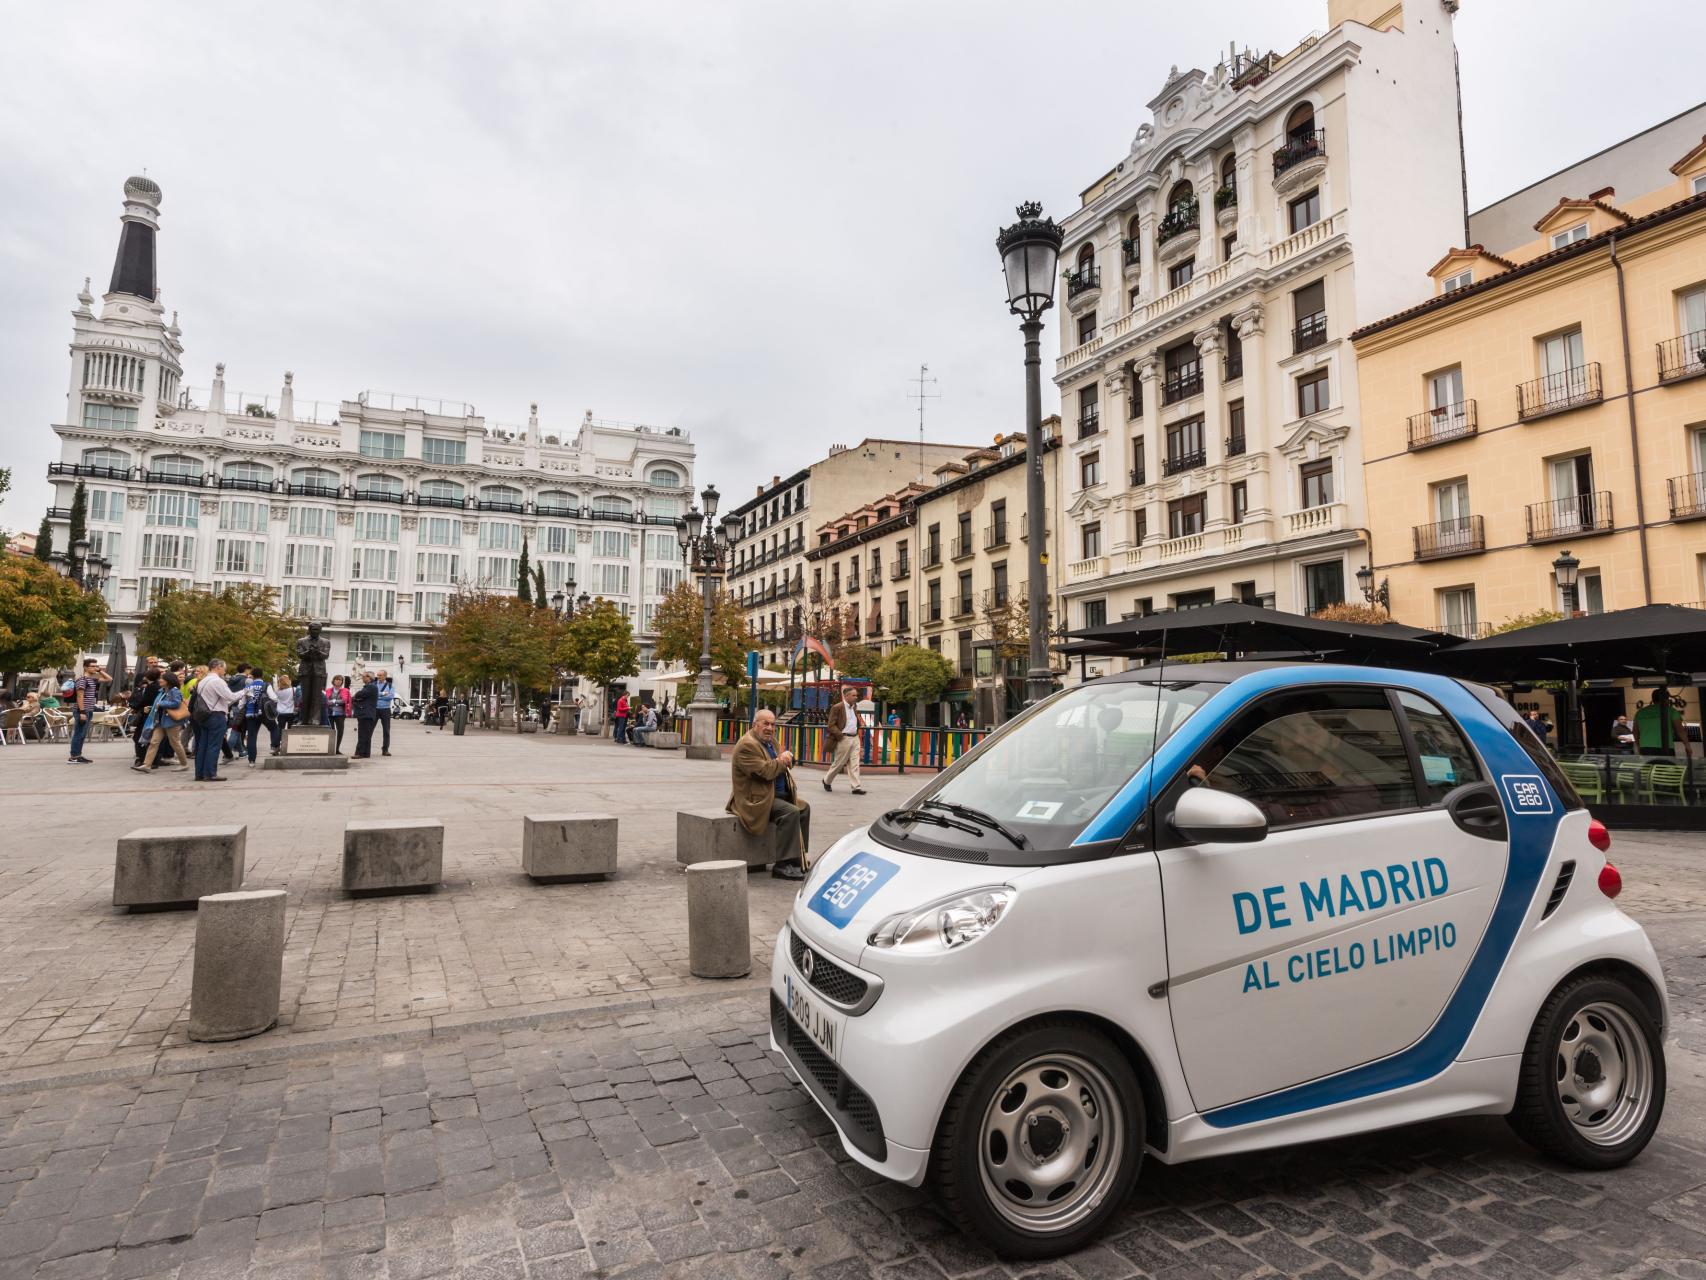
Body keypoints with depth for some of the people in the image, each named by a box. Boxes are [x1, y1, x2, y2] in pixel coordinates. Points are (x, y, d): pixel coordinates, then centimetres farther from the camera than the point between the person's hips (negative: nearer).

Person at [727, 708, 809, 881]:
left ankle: (799, 859, 16)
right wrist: (781, 761, -9)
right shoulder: (747, 745, -18)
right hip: (756, 800, -11)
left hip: (778, 794, 11)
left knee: (804, 808, 11)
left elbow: (788, 761, 20)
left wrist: (786, 757, -5)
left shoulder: (770, 740, 14)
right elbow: (765, 771, -28)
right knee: (791, 812, -27)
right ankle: (783, 866, -24)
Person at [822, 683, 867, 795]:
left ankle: (857, 787, 0)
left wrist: (857, 733, 13)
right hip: (844, 739, -6)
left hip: (855, 738, 6)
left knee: (854, 764, 1)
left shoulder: (854, 707, 12)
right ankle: (826, 780, 25)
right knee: (839, 763, 4)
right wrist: (840, 735, -18)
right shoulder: (837, 708, -10)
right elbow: (831, 725, -11)